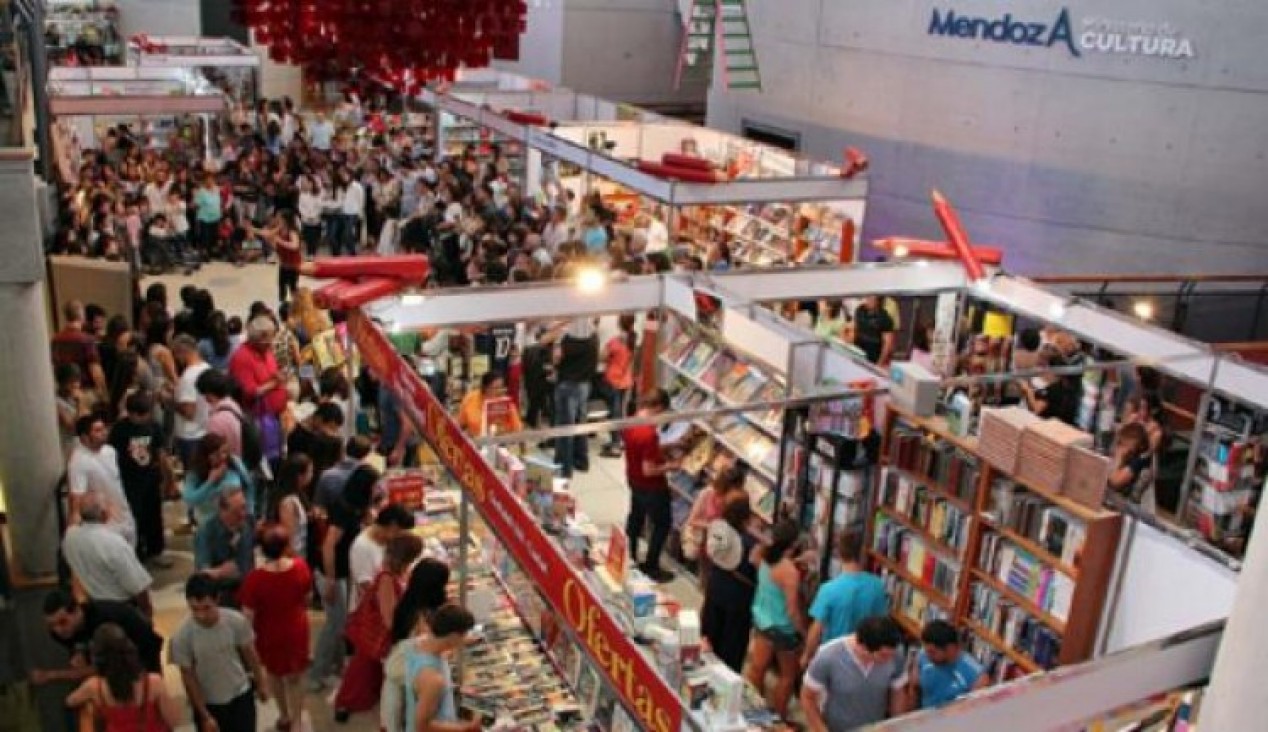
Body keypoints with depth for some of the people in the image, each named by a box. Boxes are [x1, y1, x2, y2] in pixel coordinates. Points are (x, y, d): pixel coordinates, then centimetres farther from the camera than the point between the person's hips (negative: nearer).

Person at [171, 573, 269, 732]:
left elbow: (250, 654, -4)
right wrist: (204, 716, -11)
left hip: (240, 695, 1)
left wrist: (260, 684, 8)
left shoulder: (236, 621, -22)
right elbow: (188, 678, -15)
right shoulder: (182, 636, -25)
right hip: (207, 703, -1)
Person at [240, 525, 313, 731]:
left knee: (274, 673, 27)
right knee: (295, 677, 20)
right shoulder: (300, 567, -22)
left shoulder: (255, 578, -30)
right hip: (296, 629, 1)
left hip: (269, 633, -1)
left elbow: (248, 615, -21)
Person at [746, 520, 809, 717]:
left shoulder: (766, 557, -10)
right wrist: (804, 633, -10)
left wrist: (797, 561, 10)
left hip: (762, 619, 7)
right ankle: (779, 717, 29)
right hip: (783, 628, -7)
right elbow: (792, 610, -25)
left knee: (757, 667, 21)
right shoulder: (790, 572, -30)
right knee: (788, 675, 16)